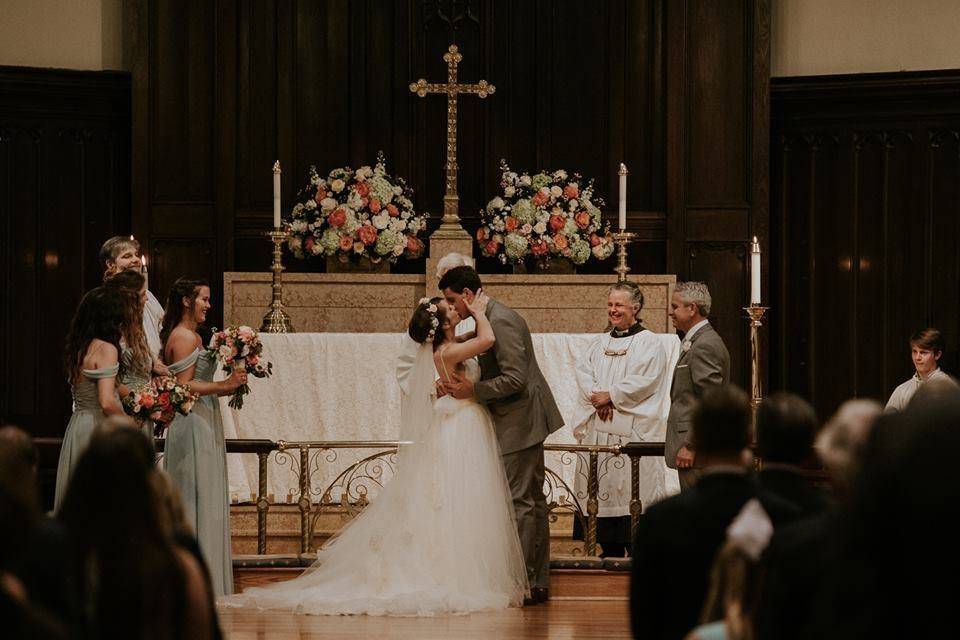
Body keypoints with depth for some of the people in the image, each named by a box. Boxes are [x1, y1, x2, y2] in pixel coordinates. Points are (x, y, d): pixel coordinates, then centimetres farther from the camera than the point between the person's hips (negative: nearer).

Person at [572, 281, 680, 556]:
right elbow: (583, 370, 7)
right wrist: (597, 398, -11)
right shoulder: (601, 342, 19)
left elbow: (645, 381, -12)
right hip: (598, 427, 6)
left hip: (633, 427, -6)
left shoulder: (650, 342, 0)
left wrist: (611, 396, -13)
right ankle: (610, 551, 10)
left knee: (631, 487, -9)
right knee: (604, 484, 5)